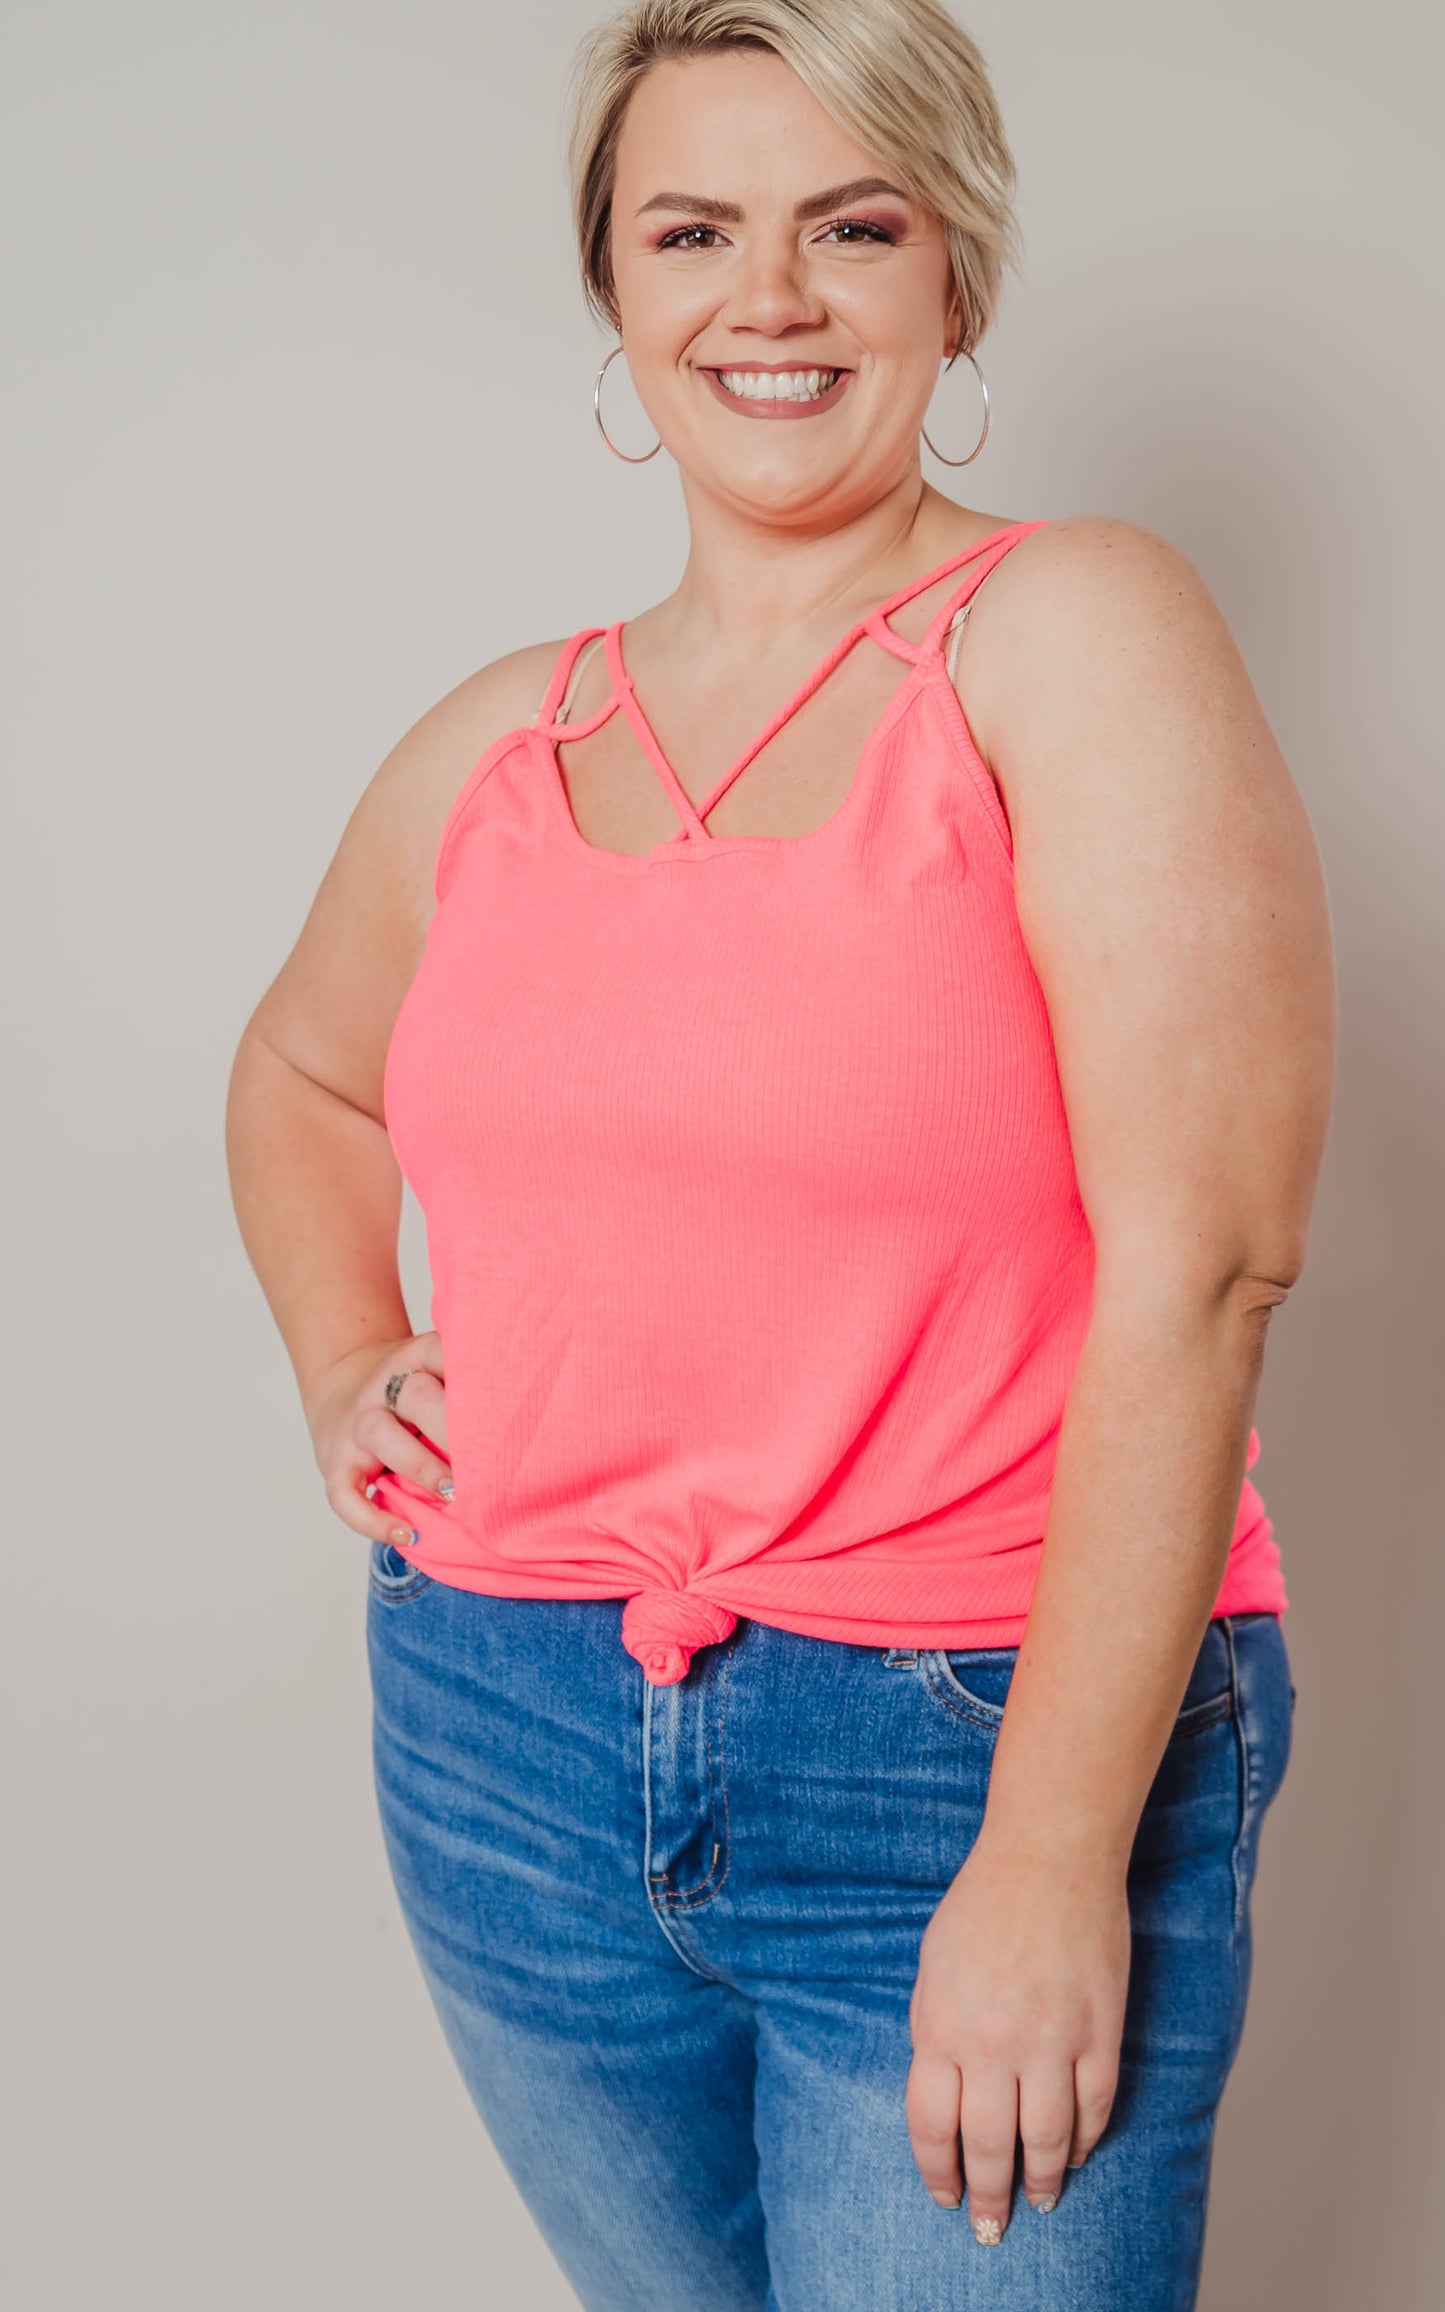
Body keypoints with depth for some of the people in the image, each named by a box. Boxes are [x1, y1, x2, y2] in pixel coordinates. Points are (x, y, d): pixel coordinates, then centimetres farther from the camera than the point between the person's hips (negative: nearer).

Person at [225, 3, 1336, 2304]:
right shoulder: (495, 747, 7)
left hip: (985, 1753, -5)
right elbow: (302, 1077, 27)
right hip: (511, 1763, 5)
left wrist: (1055, 1862, -19)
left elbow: (1201, 1256, -17)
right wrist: (344, 1369, 8)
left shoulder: (1078, 631, -9)